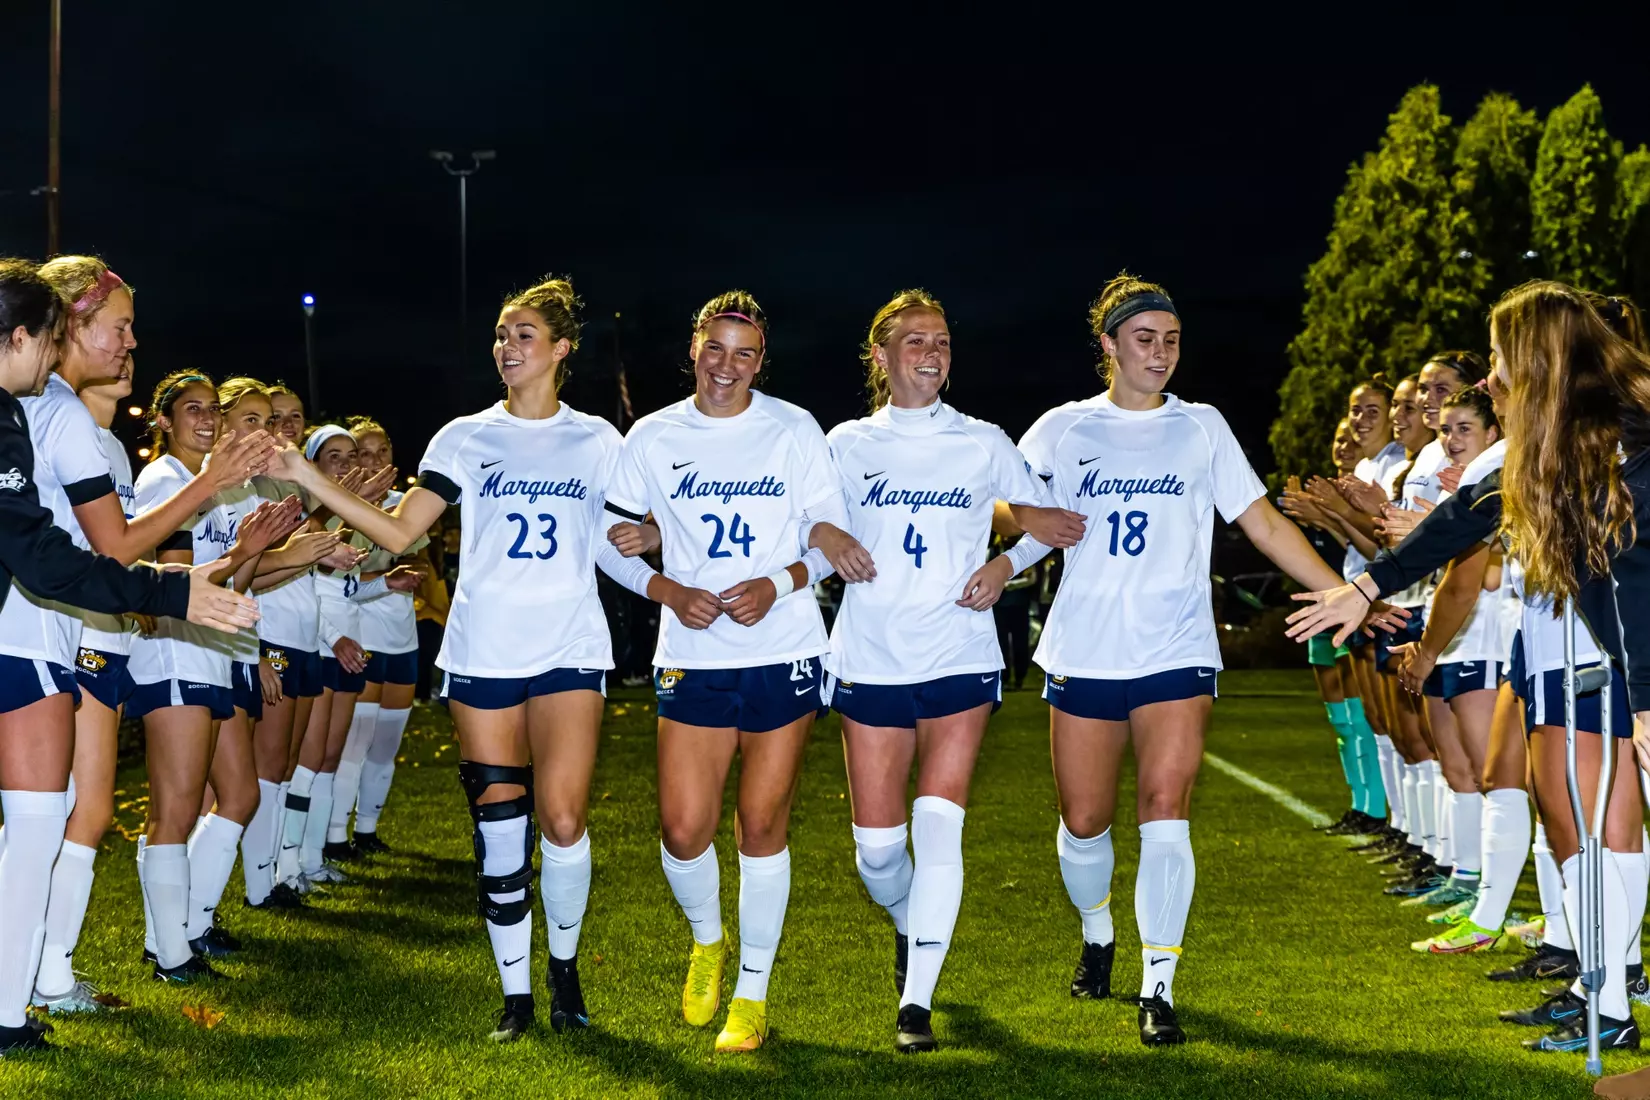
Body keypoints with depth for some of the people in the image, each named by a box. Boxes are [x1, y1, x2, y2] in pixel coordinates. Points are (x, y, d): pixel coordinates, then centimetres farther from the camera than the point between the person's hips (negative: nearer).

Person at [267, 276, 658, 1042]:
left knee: (562, 820, -11)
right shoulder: (466, 438, 6)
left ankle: (565, 963, 14)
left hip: (569, 650, -1)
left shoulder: (595, 441, 7)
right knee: (499, 830, 1)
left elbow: (609, 545, 12)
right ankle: (515, 994, 14)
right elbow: (399, 531, -1)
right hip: (484, 653, 1)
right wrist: (310, 480, -9)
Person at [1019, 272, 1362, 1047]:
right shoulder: (1063, 430, 6)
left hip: (1174, 655, -1)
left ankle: (1158, 987, -7)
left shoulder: (1201, 428, 7)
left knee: (1164, 810, -14)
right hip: (1083, 655, 1)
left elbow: (1264, 524, 6)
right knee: (1083, 821, 6)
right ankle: (1097, 935, 37)